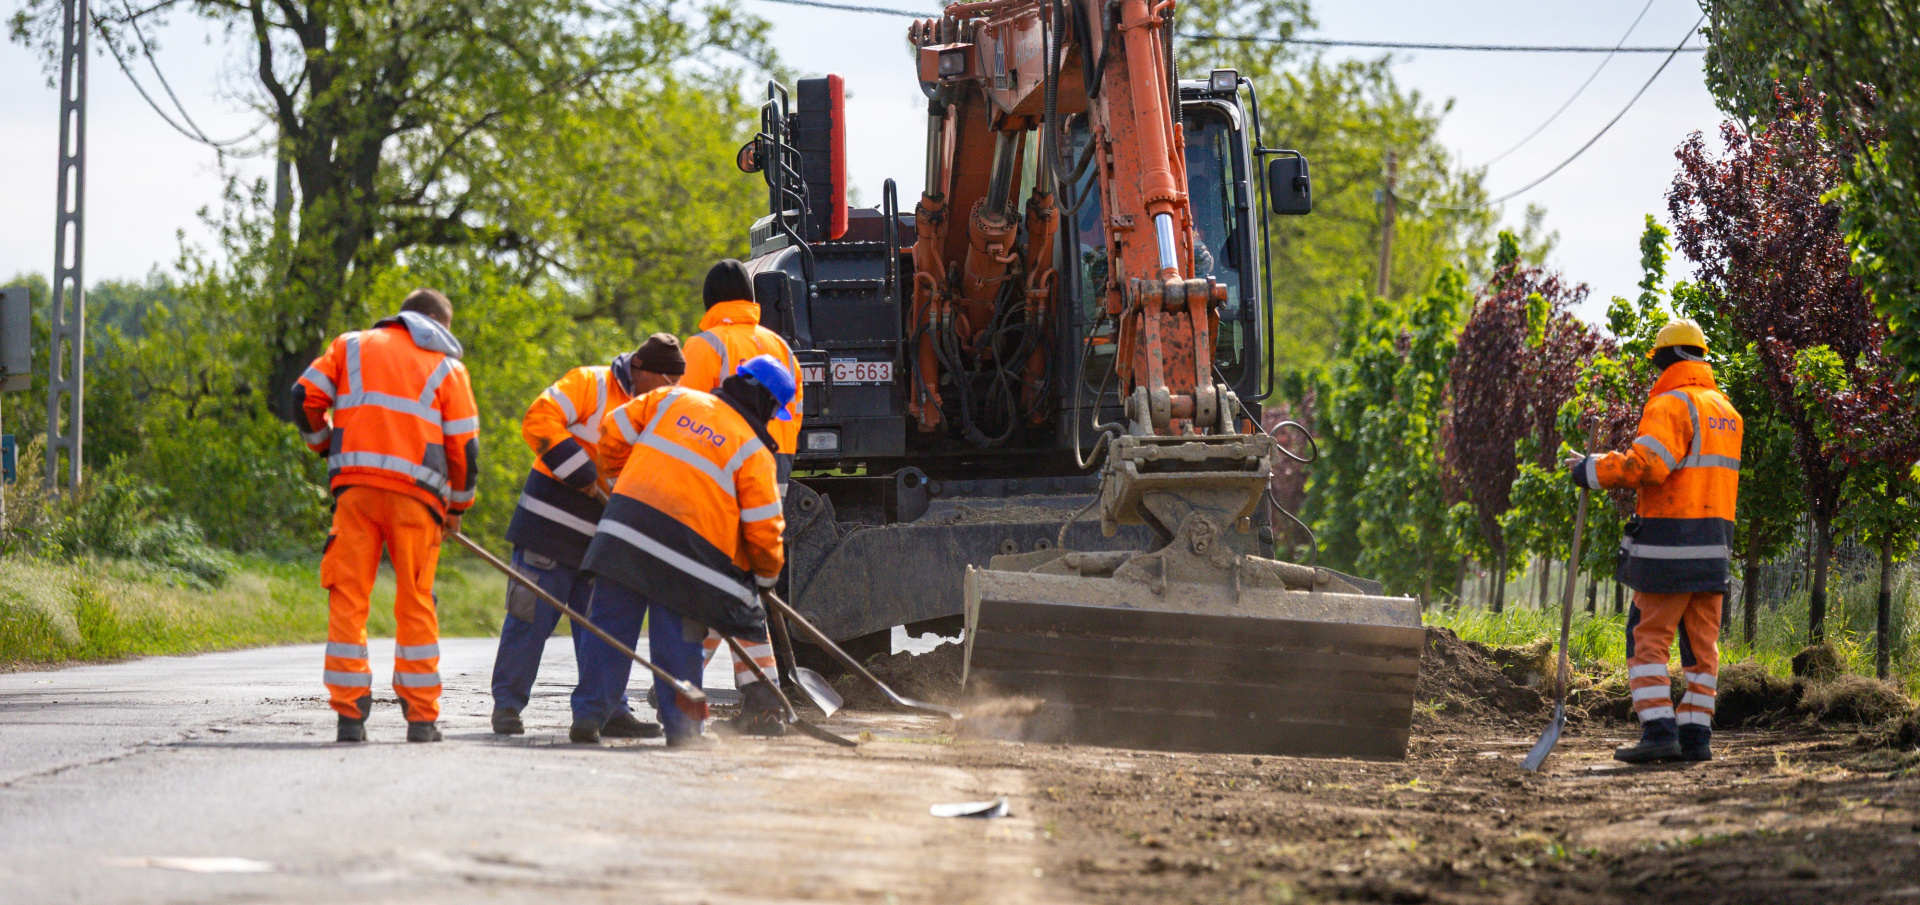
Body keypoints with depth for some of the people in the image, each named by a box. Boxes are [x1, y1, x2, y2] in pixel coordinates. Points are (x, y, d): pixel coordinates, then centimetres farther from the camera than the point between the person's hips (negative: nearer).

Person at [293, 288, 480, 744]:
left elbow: (306, 395, 9)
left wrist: (325, 444, 25)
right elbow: (463, 446, 9)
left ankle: (349, 714, -3)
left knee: (349, 598, 2)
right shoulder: (447, 368, 13)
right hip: (415, 490, 0)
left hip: (355, 484, 0)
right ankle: (421, 718, 7)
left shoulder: (353, 345, 17)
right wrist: (457, 506, 22)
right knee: (415, 604, 7)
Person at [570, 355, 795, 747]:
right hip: (686, 548, -3)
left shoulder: (672, 400, 13)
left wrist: (624, 479, 31)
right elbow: (763, 527, 2)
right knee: (679, 638, 5)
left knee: (610, 625, 6)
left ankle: (588, 714, 6)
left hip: (627, 523, 3)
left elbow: (614, 430, 17)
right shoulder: (754, 451, 3)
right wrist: (768, 573, 19)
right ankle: (681, 725, 7)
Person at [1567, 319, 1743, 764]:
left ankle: (1659, 732, -11)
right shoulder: (1726, 410, 17)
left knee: (1648, 639, -3)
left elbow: (1646, 463, -23)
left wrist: (1593, 471, -11)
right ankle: (1695, 734, 7)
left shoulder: (1671, 405, -10)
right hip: (1715, 543, 7)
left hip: (1670, 541, -7)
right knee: (1701, 643, 9)